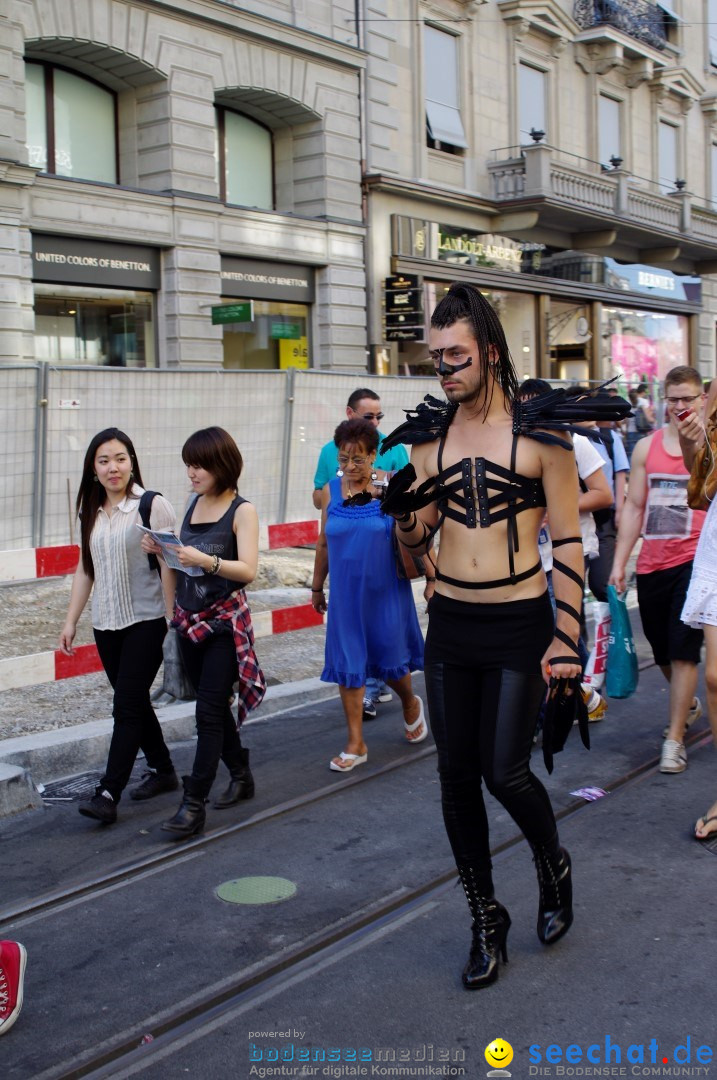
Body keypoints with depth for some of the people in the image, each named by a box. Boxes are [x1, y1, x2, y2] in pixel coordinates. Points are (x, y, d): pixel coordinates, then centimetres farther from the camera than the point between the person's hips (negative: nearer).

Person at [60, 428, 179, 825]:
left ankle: (108, 794, -8)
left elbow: (168, 566, -12)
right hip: (106, 623, 6)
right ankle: (163, 771, 29)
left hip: (145, 620, -6)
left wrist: (173, 618, -16)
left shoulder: (152, 506, -10)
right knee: (135, 702, 14)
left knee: (127, 706, -8)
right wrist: (71, 621, 12)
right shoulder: (91, 512, 9)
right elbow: (85, 569, 14)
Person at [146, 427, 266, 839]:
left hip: (224, 622, -7)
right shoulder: (194, 503, 8)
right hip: (190, 619, 7)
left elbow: (248, 570, -18)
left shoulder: (242, 511, -10)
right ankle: (241, 775, 32)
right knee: (215, 706, 15)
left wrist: (205, 560, -31)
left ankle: (194, 803, -5)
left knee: (209, 711, -7)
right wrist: (161, 549, -4)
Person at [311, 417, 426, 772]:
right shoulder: (331, 491, 1)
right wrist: (317, 587, 15)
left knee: (390, 658, 9)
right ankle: (355, 743, 14)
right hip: (346, 593, 2)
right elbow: (324, 543, 11)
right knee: (347, 663, 4)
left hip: (385, 592, -2)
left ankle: (410, 704, 42)